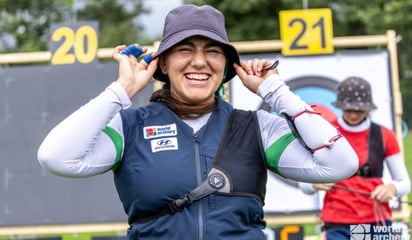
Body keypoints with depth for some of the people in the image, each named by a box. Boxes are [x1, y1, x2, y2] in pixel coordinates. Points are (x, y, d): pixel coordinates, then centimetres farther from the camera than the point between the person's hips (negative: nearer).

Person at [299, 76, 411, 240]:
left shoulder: (384, 136, 4)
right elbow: (304, 184, 7)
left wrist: (391, 188, -14)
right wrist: (316, 184, -15)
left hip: (377, 222, 1)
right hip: (338, 225, -1)